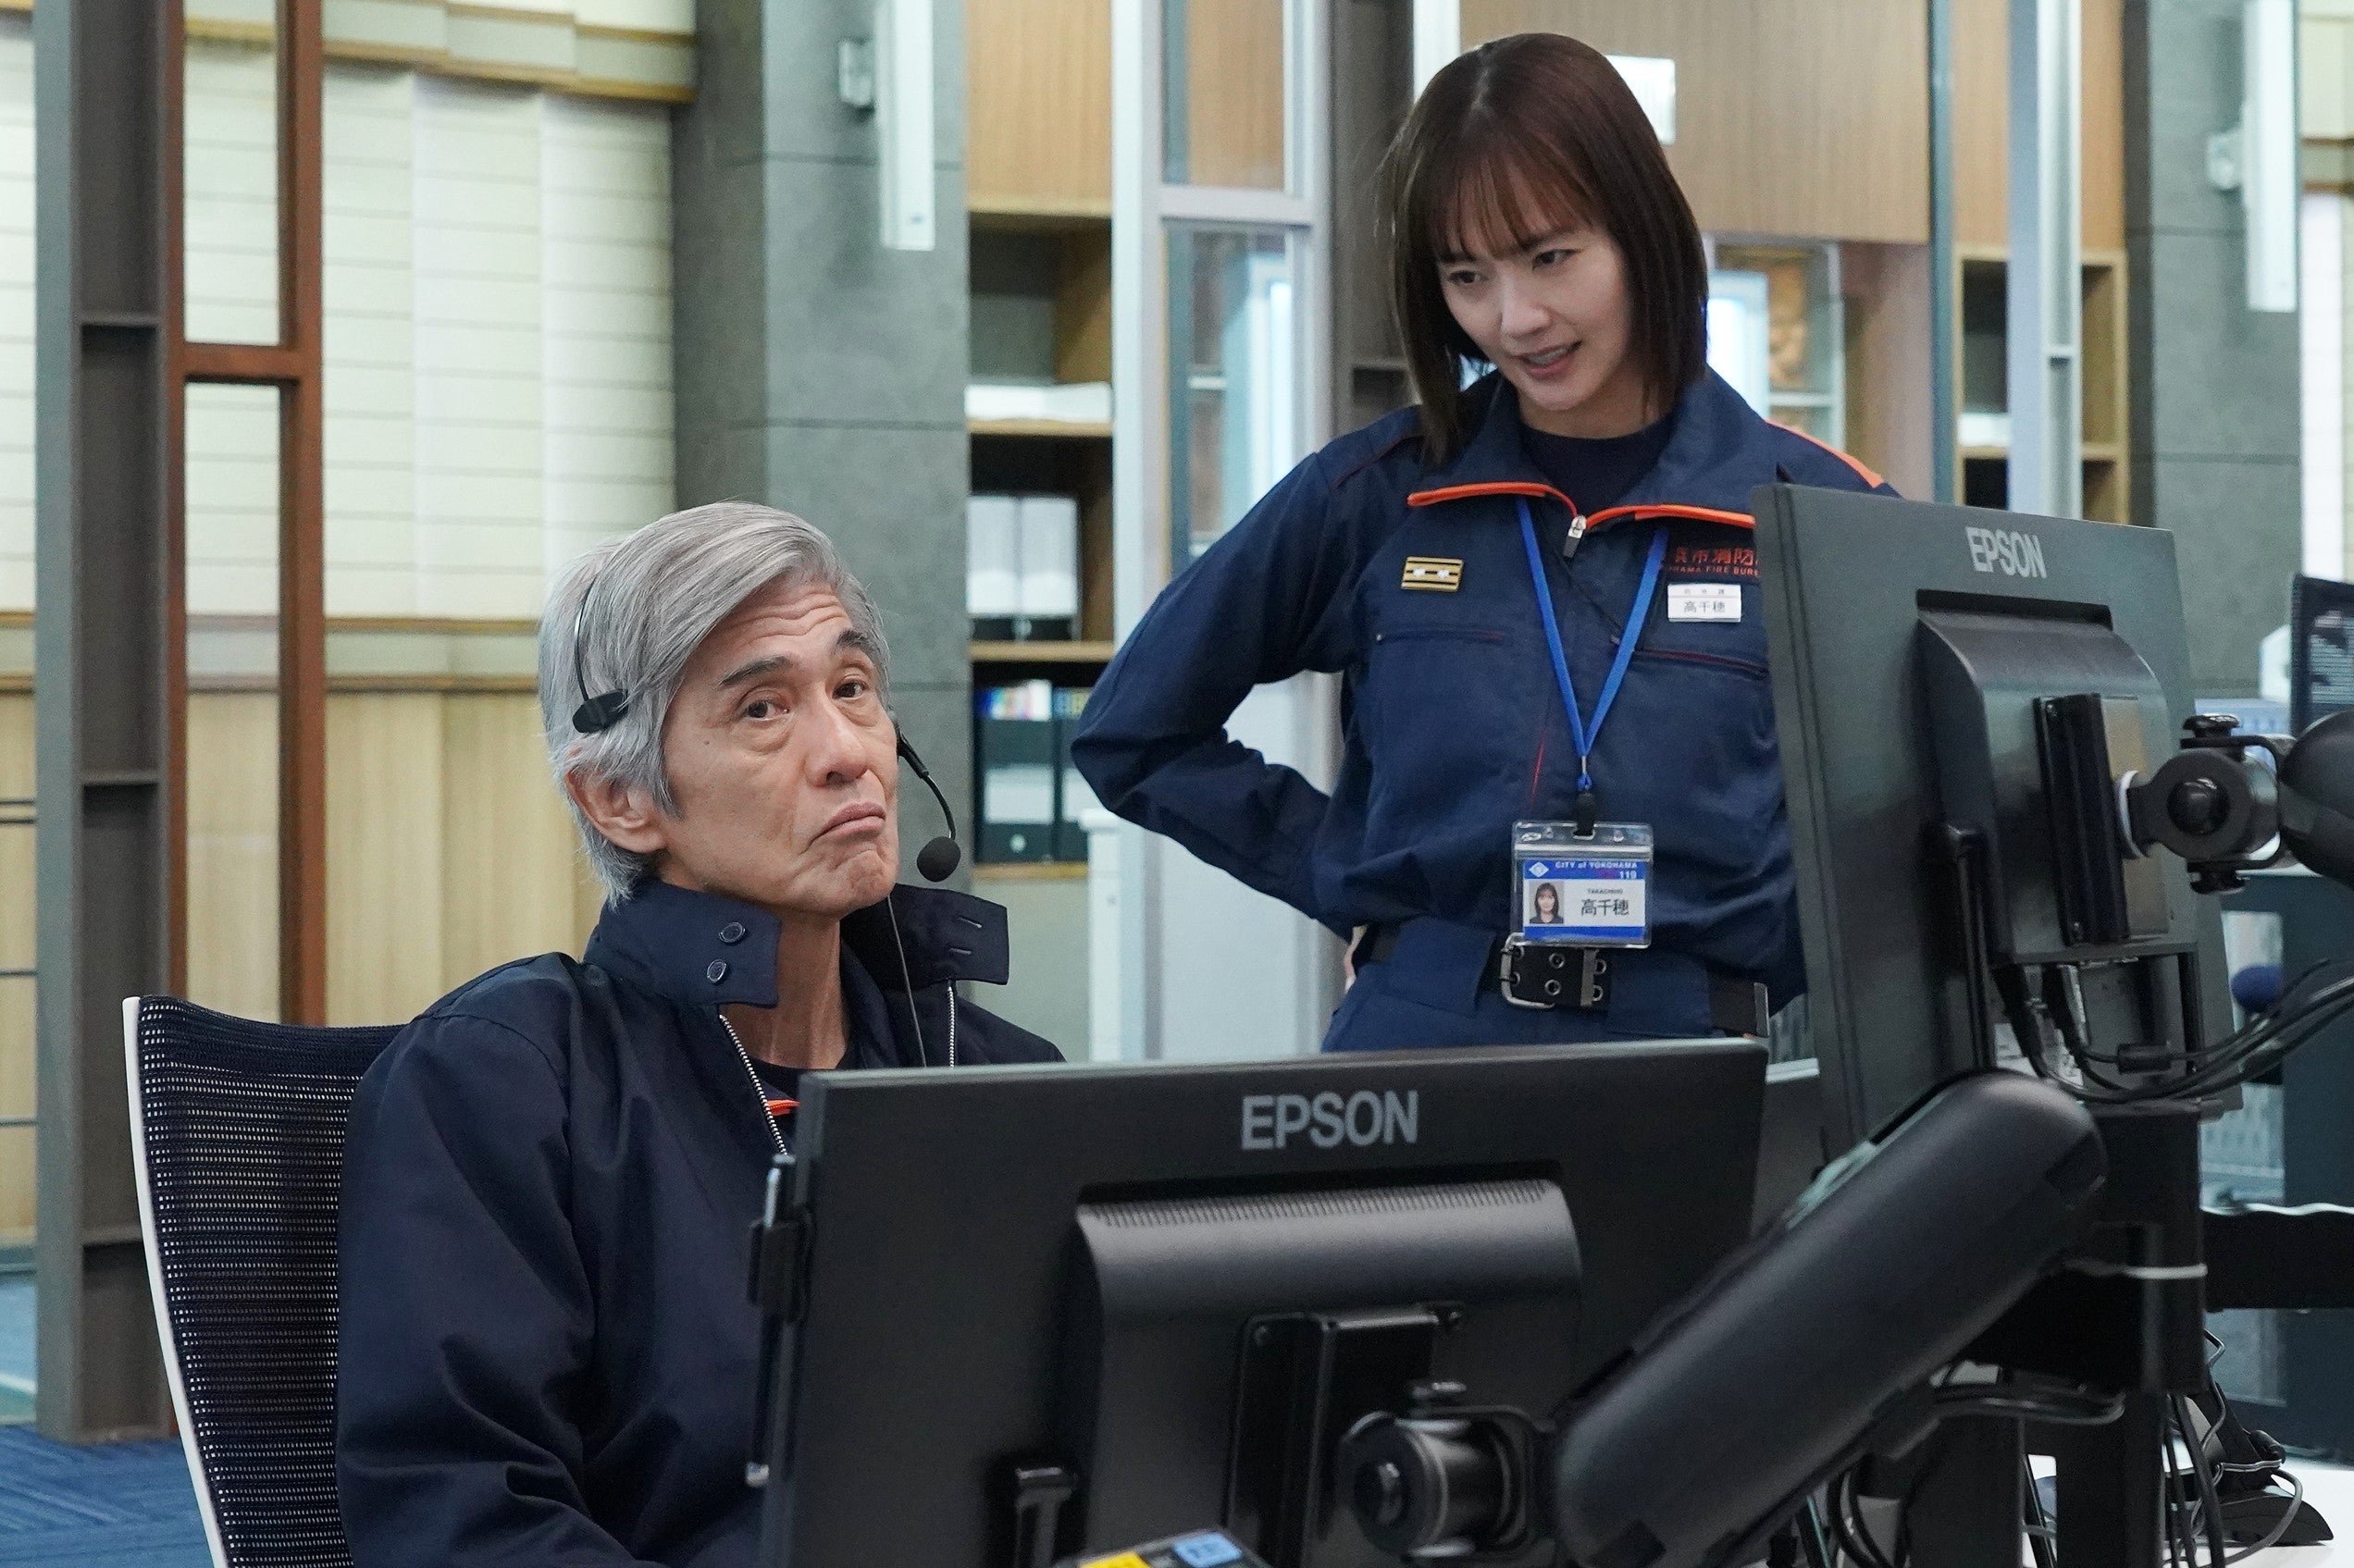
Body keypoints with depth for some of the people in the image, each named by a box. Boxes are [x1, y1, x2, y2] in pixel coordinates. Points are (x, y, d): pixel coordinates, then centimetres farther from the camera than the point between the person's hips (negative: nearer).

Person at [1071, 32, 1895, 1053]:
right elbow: (1132, 736, 15)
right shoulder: (1374, 495, 7)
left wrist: (1791, 946, -2)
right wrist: (1346, 875, 7)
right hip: (1418, 1043, 0)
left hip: (1692, 1058, 0)